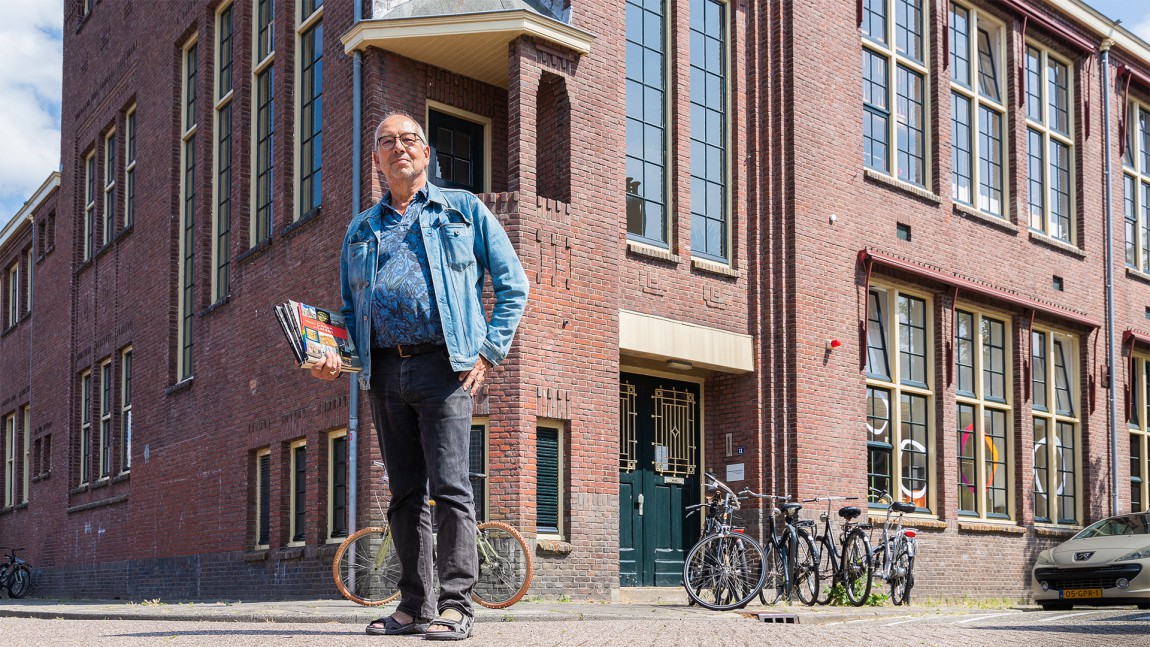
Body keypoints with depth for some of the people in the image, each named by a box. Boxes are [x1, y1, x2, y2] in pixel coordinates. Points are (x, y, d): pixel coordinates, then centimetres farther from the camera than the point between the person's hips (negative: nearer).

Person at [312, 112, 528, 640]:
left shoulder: (463, 210, 11)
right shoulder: (360, 230, 22)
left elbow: (513, 284, 8)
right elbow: (349, 310, 24)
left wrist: (489, 351, -3)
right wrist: (333, 355, 3)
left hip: (443, 365, -4)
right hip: (383, 372, 4)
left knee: (449, 487, -12)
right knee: (405, 494, 6)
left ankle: (454, 605, -9)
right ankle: (415, 605, 12)